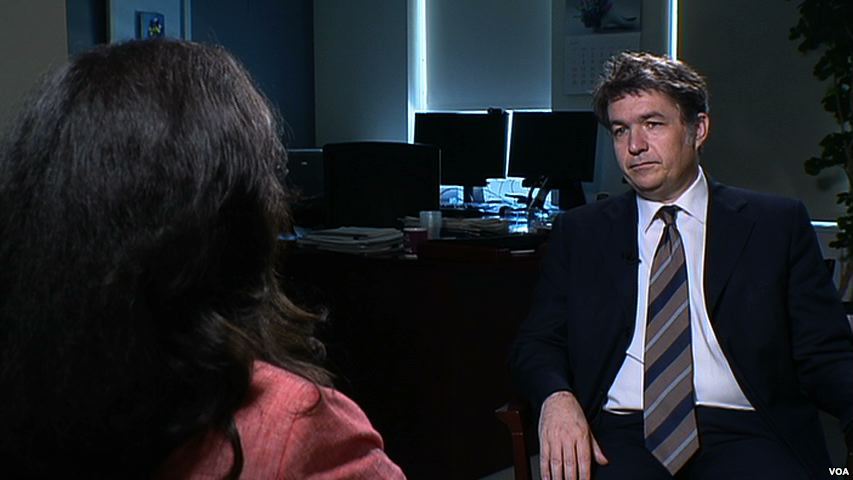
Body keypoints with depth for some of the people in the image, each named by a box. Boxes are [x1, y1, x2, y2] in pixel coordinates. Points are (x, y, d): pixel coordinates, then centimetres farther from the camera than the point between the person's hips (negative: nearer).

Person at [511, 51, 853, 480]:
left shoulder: (777, 224, 11)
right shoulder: (579, 233, 14)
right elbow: (536, 344, 11)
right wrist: (557, 396, -12)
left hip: (741, 433, 1)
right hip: (619, 434, 0)